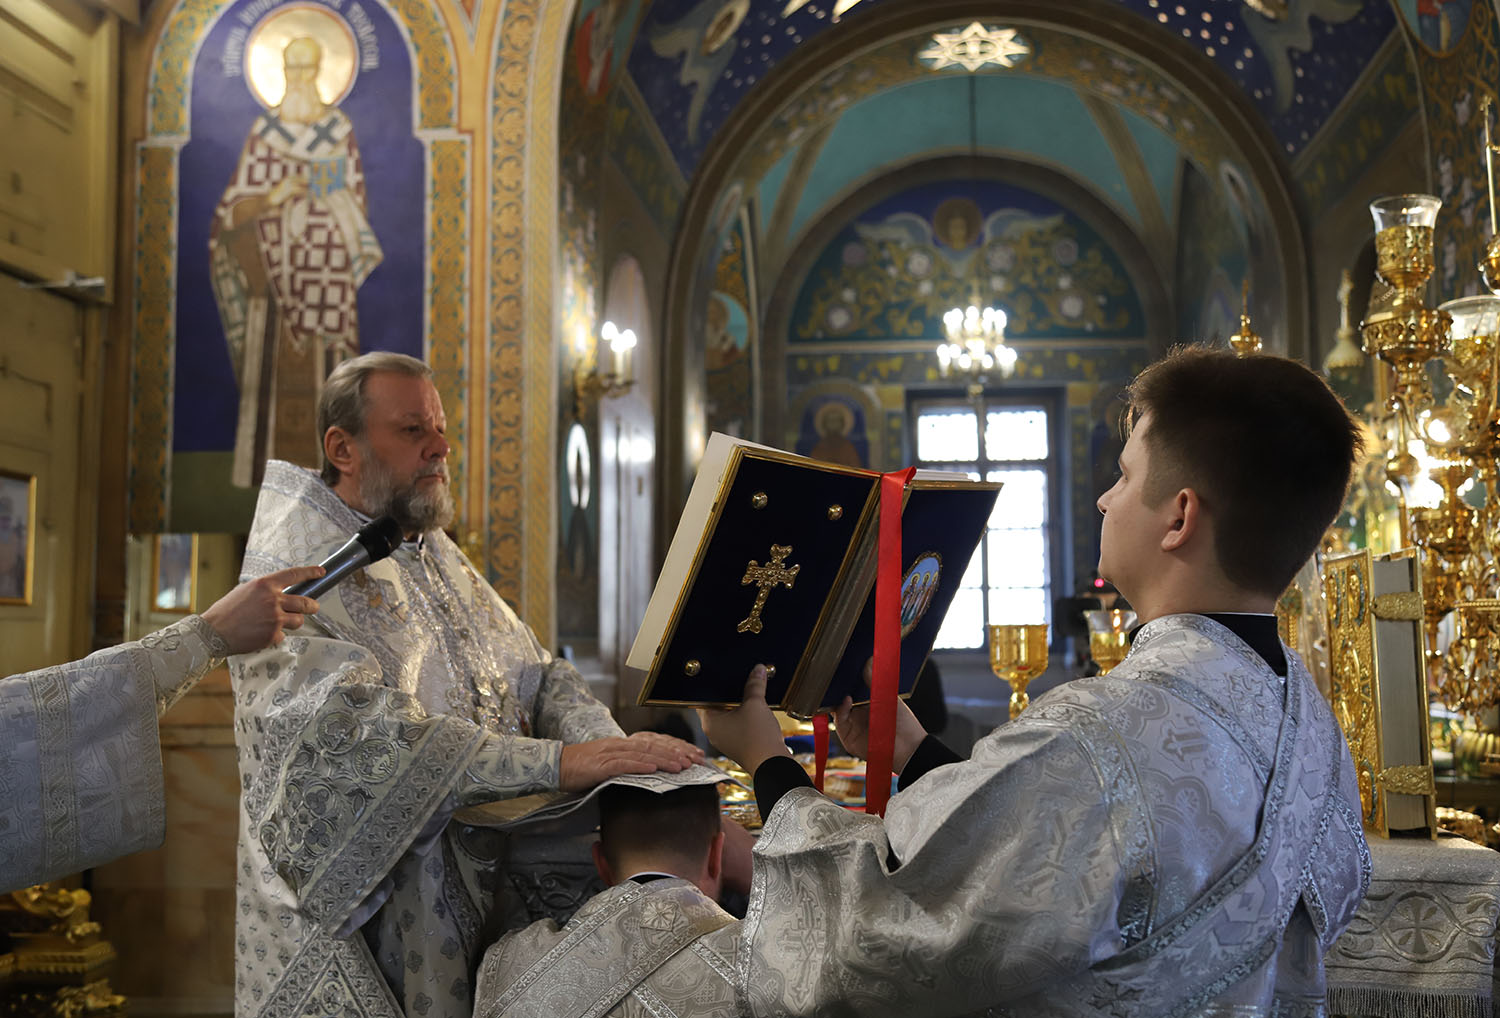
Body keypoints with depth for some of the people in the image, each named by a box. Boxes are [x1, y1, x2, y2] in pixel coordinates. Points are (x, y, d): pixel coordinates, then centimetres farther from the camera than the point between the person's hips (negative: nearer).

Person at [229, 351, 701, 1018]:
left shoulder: (437, 557, 13)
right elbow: (361, 732, -28)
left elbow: (534, 673, 7)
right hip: (361, 915, -6)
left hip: (479, 891, 7)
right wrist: (561, 762, -33)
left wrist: (612, 749, -15)